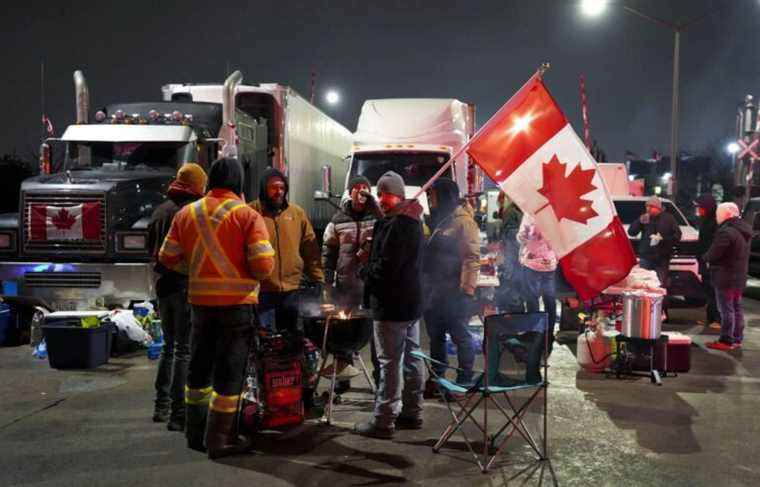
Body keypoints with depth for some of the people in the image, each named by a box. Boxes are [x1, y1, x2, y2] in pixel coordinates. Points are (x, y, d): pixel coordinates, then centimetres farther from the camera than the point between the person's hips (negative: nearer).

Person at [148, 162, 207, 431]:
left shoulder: (160, 210, 11)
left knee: (169, 346, 19)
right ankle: (178, 413, -4)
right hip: (188, 286, -7)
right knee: (185, 349, -4)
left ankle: (161, 406, 25)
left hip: (164, 285, 7)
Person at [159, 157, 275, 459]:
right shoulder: (247, 215, -10)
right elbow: (264, 264, -17)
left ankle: (195, 432, 29)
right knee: (230, 370, 5)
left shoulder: (186, 213, 4)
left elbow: (168, 257, 6)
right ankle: (219, 439, 11)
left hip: (200, 300, 5)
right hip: (237, 302, -5)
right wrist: (251, 274, 5)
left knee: (199, 366, 18)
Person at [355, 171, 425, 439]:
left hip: (391, 305, -10)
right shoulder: (412, 221, 14)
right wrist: (371, 270, 16)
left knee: (389, 363, -5)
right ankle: (412, 412, 25)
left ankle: (383, 421, 1)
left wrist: (365, 271, -5)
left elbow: (386, 266, -23)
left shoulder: (396, 224, -18)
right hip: (412, 301, 10)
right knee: (411, 359, 15)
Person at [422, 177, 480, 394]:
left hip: (454, 290, -9)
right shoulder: (438, 219, 16)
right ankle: (435, 379, 25)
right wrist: (424, 284, 16)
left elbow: (472, 257, -16)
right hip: (434, 290, 9)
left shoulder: (463, 221, -10)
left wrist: (467, 288, -21)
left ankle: (464, 380, 11)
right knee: (435, 336, 14)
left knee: (460, 336, 1)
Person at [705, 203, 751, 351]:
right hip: (740, 277, 10)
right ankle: (737, 339, 22)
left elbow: (712, 255, -23)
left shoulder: (726, 232, -21)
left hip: (726, 278, -10)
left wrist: (706, 258, -1)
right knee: (737, 308, 15)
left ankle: (726, 341, 0)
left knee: (726, 310, -4)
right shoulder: (744, 230, 11)